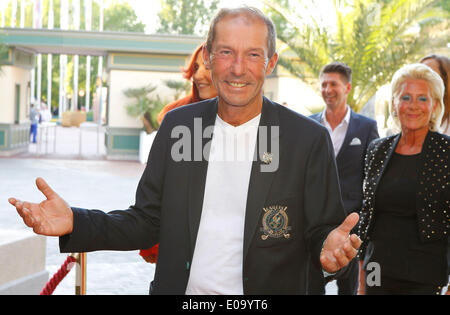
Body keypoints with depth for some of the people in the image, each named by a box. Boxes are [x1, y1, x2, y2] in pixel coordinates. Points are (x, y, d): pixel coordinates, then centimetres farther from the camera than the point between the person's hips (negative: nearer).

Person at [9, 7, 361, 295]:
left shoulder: (309, 138, -8)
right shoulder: (177, 125, 0)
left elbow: (321, 231, -5)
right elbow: (148, 222, 2)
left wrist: (331, 247, -27)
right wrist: (75, 223, -12)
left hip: (265, 292, -2)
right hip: (180, 288, 2)